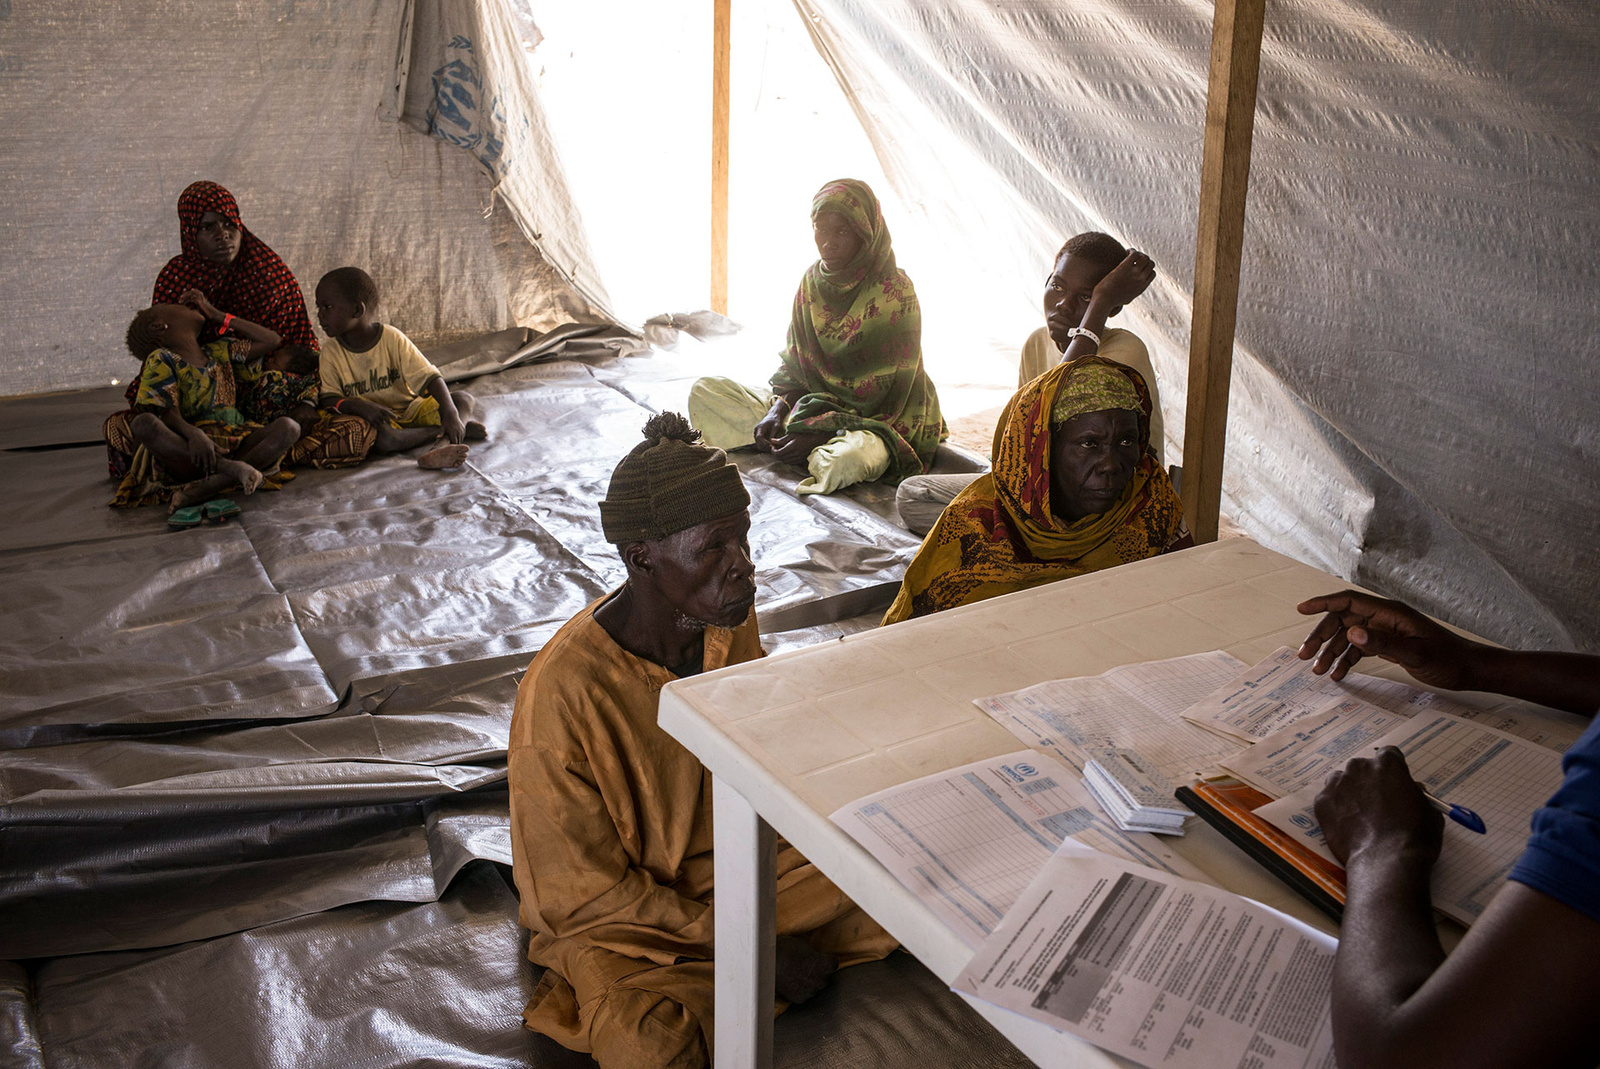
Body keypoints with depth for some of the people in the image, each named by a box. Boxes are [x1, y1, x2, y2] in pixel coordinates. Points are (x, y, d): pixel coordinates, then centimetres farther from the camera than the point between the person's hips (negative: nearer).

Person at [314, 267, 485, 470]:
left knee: (463, 398, -15)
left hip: (410, 409, 2)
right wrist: (358, 406, -28)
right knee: (381, 438, -37)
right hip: (377, 421, -2)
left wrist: (450, 414, -28)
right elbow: (328, 399, -6)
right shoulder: (331, 352, -3)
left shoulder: (392, 339, -8)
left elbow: (430, 379, -12)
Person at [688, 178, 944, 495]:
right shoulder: (812, 279, 2)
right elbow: (795, 361, 8)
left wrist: (821, 434, -26)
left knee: (848, 459, -43)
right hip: (812, 403, 6)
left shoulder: (895, 294, -18)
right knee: (704, 392, -4)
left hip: (875, 421, -6)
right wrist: (777, 410, -13)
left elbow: (892, 397, -18)